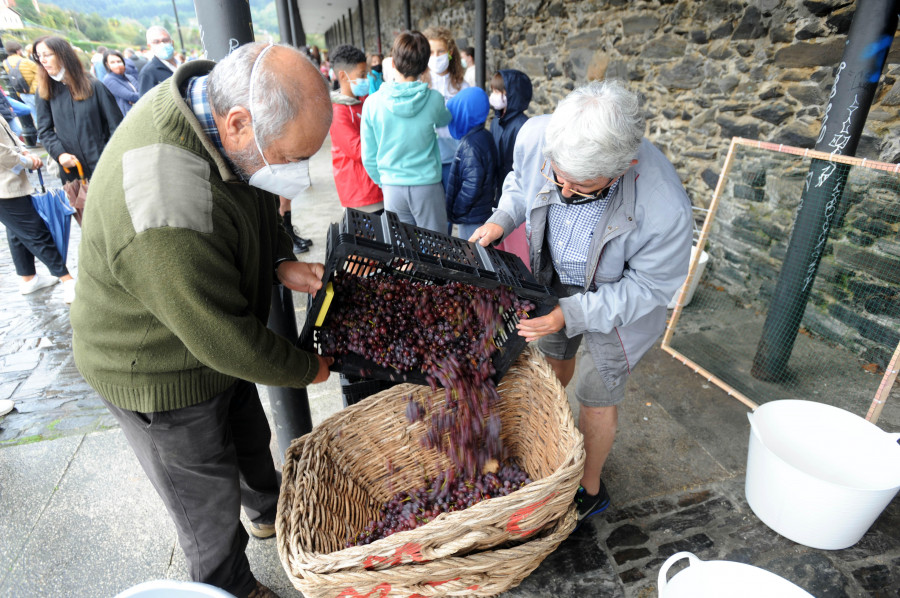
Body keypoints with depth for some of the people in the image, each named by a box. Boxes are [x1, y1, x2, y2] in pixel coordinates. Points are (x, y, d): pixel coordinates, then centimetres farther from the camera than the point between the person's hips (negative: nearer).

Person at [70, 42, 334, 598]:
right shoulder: (168, 217, -43)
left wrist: (282, 262, -11)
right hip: (158, 376, -8)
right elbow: (225, 341, -31)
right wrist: (308, 369, -15)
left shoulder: (209, 96, -13)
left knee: (250, 437, 30)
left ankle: (269, 512, 60)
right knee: (210, 502, 16)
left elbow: (257, 208, 5)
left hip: (216, 341, 8)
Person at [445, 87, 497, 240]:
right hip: (484, 213, 10)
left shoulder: (470, 144, -22)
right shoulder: (485, 137, 8)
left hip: (472, 218, -10)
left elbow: (472, 186, -26)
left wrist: (456, 211, -14)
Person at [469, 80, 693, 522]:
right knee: (554, 357, 28)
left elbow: (647, 286, -23)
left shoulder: (664, 208, -40)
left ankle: (590, 488, 40)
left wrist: (571, 314, -32)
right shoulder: (536, 137, -28)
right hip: (554, 280, 5)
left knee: (596, 399, 11)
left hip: (618, 299, -4)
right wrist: (502, 219, -22)